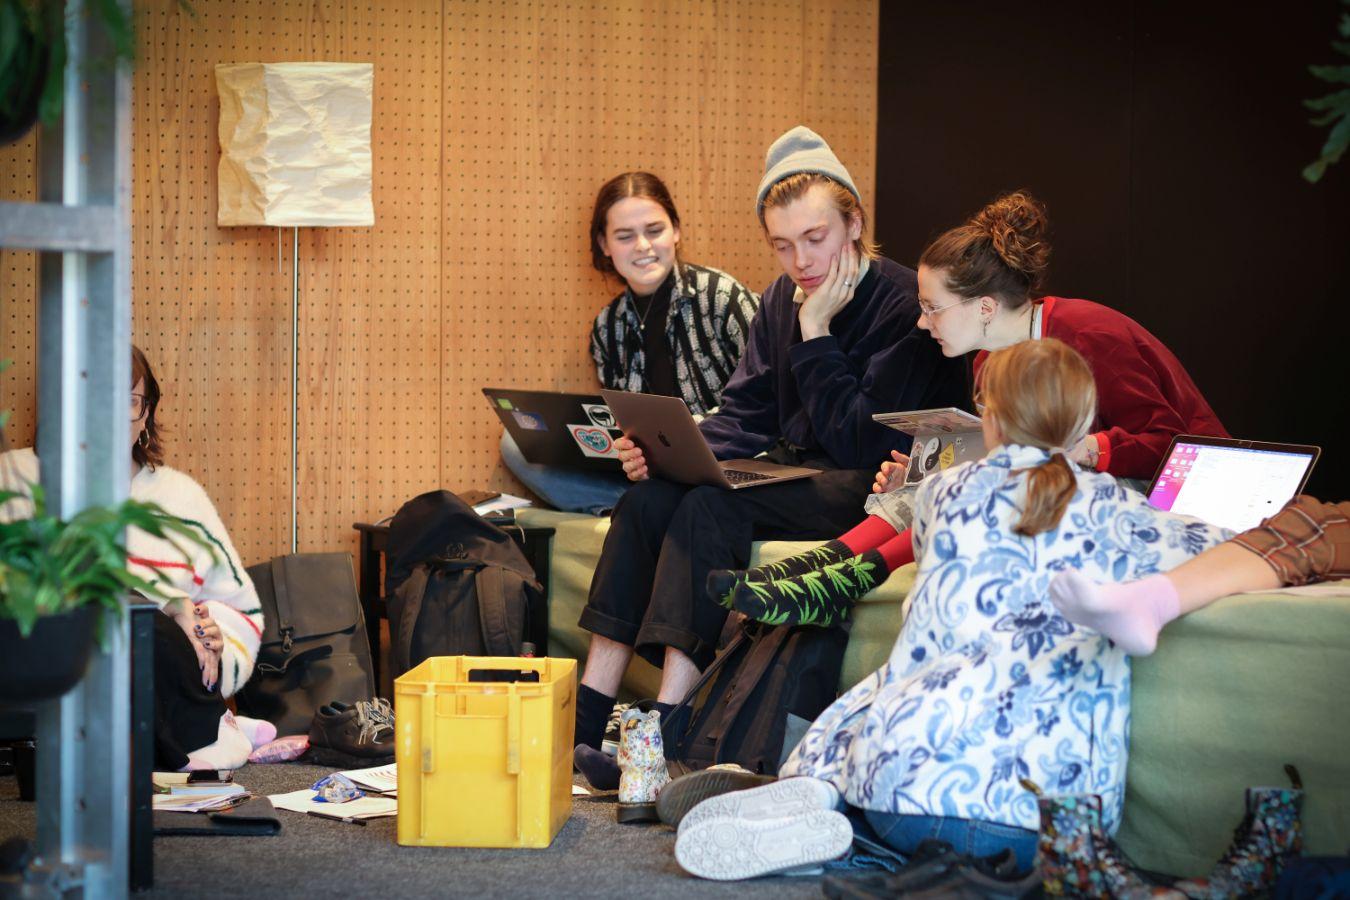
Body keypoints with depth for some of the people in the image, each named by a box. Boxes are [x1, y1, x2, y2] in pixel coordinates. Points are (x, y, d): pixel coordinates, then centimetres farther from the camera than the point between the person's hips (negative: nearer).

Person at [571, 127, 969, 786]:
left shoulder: (904, 305, -13)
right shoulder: (782, 299, 12)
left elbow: (861, 441, -18)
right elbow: (744, 412, 12)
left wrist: (815, 333, -16)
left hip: (871, 486, -7)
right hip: (791, 469, 8)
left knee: (715, 505, -31)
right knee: (649, 498, -18)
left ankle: (666, 727, -35)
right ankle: (587, 712, -23)